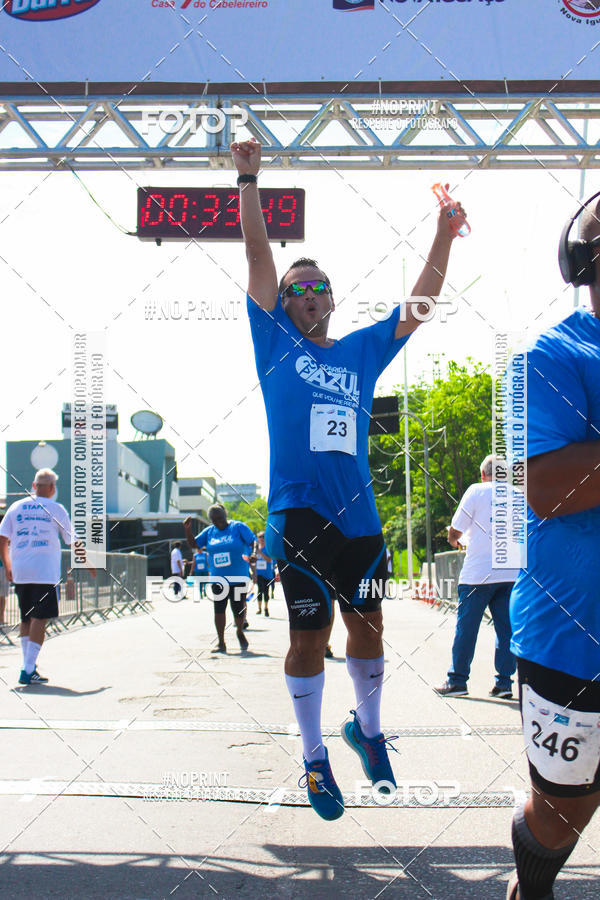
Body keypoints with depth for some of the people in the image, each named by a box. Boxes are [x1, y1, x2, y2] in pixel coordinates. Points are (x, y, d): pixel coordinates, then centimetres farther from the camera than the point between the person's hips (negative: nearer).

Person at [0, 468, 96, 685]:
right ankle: (28, 671, -11)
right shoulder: (56, 509, 0)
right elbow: (73, 541, 7)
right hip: (45, 572, -4)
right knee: (39, 619, -5)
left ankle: (28, 665, 15)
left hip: (19, 573, 4)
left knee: (26, 619, 15)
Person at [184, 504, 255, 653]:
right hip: (217, 578, 4)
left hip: (238, 577, -4)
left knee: (238, 609, -1)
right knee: (219, 609, 0)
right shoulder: (209, 532, 11)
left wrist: (252, 554, -26)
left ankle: (240, 632, 29)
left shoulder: (239, 527, -2)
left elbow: (253, 542, -6)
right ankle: (221, 643, 7)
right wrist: (188, 529, 1)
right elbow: (193, 544, 17)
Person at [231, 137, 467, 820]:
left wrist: (443, 238, 0)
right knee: (309, 636, 0)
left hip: (358, 515, 3)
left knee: (367, 628, 11)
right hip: (298, 514, -3)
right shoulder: (274, 342, 6)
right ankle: (314, 757, 15)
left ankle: (368, 729, 33)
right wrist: (248, 180, -6)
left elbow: (417, 306, 10)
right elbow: (258, 259, -1)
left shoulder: (362, 350, 13)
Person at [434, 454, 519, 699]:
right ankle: (504, 682, 4)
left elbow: (455, 530, -1)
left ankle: (457, 681, 6)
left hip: (478, 573, -4)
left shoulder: (477, 491, -2)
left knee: (466, 627, 3)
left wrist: (455, 540, 22)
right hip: (511, 572, 4)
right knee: (506, 628, 6)